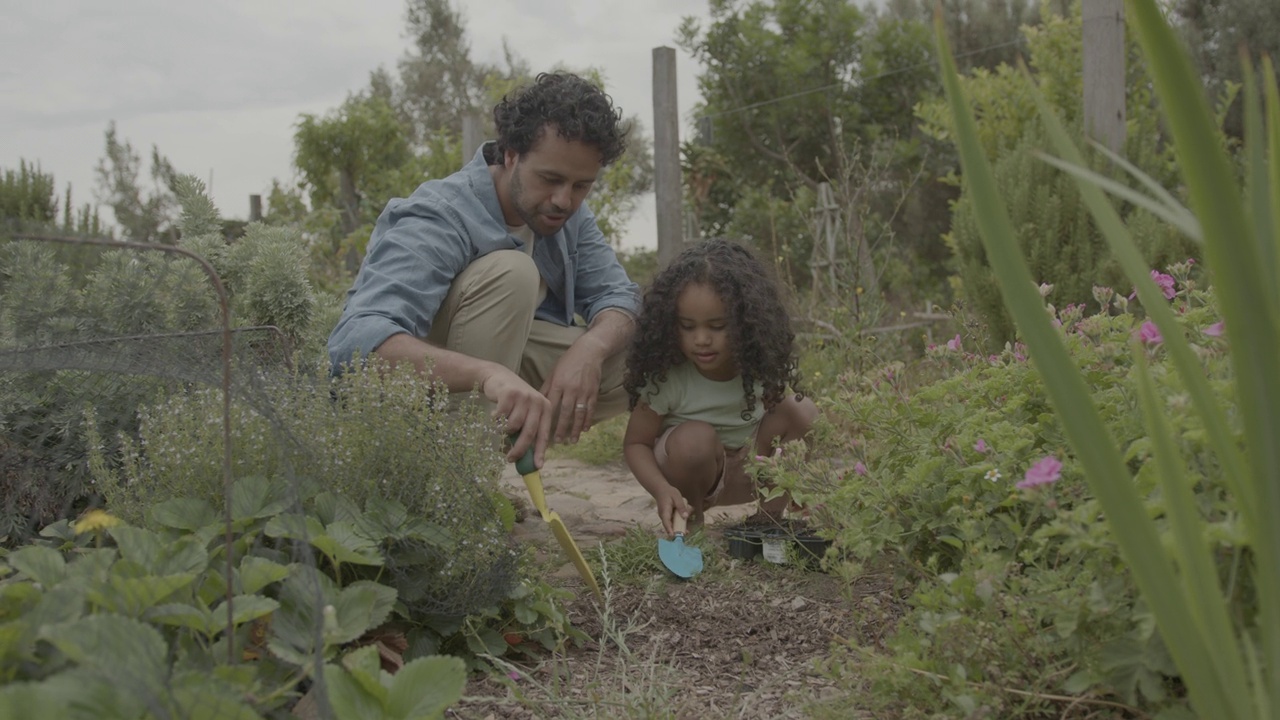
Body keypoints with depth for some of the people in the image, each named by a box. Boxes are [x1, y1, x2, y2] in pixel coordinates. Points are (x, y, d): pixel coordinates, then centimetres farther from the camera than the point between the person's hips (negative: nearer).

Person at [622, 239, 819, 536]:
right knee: (695, 438, -35)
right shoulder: (666, 378, -24)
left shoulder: (768, 364, -19)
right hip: (690, 468, -3)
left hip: (749, 472, 3)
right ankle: (689, 521, -7)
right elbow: (636, 443, -16)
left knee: (802, 412, -18)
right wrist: (662, 490, -35)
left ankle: (771, 517, -4)